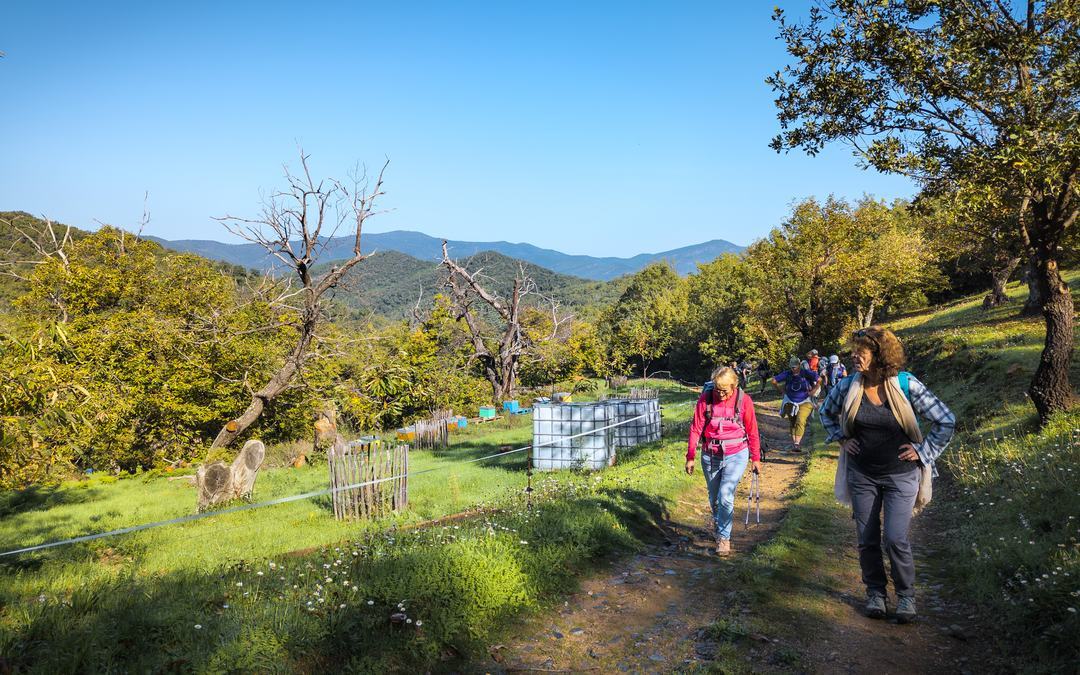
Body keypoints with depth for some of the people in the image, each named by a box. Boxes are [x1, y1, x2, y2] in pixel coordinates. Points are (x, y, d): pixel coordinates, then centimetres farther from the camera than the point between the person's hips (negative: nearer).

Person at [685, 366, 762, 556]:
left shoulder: (743, 400, -10)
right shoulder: (705, 398, -9)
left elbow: (752, 431, -1)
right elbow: (695, 429, -4)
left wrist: (755, 458, 4)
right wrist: (690, 457, -4)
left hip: (736, 455, -2)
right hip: (710, 456, 2)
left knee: (725, 496, -14)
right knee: (714, 498, 15)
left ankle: (724, 537, 4)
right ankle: (719, 524, 43)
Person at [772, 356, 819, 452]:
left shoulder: (806, 373, -11)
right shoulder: (787, 374, -6)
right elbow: (774, 381, -2)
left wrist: (812, 391, -6)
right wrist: (782, 390, 2)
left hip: (804, 402, -3)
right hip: (790, 402, 3)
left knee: (800, 422, -19)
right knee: (792, 424, 9)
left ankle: (797, 443, -22)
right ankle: (793, 443, 18)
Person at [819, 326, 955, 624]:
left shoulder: (906, 384, -13)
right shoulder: (848, 386, -6)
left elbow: (946, 421, -5)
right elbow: (826, 412, 16)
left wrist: (922, 451, -7)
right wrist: (841, 439, 6)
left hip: (900, 475, -3)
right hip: (862, 475, 3)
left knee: (896, 539, -7)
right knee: (867, 540, 9)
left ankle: (906, 596, 16)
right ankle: (875, 593, 28)